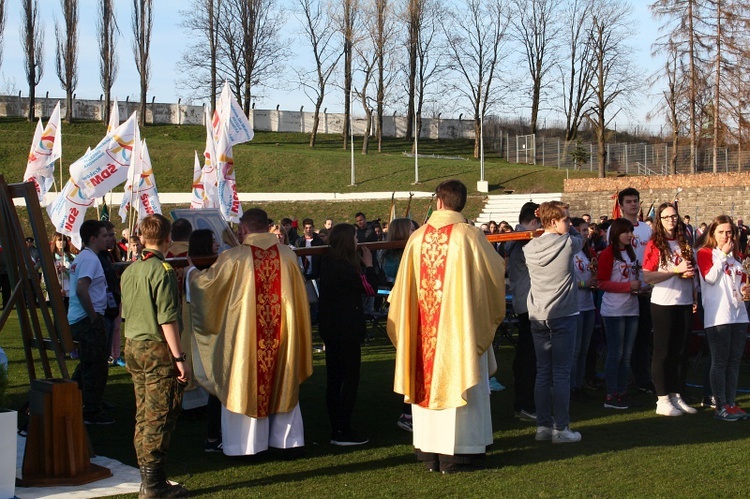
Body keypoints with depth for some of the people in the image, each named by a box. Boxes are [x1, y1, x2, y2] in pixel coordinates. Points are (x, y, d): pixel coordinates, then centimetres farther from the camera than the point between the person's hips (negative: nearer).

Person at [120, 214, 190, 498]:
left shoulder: (129, 270, 10)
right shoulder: (162, 270, -14)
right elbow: (167, 319, -18)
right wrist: (179, 358, -15)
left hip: (133, 347, 8)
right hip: (158, 348, -8)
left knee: (144, 415, 13)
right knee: (160, 416, -3)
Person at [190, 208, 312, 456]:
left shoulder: (233, 257, -12)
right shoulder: (288, 255, -3)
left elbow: (206, 283, 0)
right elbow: (299, 297, 8)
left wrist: (192, 273, 21)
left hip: (244, 334, -3)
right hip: (282, 334, 3)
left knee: (244, 385, 9)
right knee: (284, 384, 15)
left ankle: (245, 443, 15)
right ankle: (291, 439, 21)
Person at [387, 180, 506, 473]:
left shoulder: (417, 237, 0)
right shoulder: (468, 235, -10)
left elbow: (403, 286, 6)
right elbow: (496, 270, 0)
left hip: (424, 326, 4)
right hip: (460, 325, -3)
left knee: (428, 380, 11)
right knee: (457, 380, 3)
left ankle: (429, 451, 18)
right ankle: (456, 453, 5)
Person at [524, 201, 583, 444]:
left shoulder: (530, 247, 4)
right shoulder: (567, 243, -8)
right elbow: (580, 238, 14)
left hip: (537, 316, 5)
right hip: (562, 315, -5)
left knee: (543, 372, 10)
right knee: (561, 373, 0)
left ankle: (543, 425, 13)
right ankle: (560, 428, 3)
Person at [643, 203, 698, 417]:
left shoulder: (684, 243, 11)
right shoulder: (655, 244, -6)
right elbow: (647, 276, -15)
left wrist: (694, 297, 10)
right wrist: (676, 270, -17)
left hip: (684, 303, 6)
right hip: (663, 304, -6)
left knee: (681, 351, 10)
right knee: (663, 352, 0)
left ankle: (676, 395, 19)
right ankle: (662, 400, 5)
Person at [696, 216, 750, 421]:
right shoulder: (705, 253, 0)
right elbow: (710, 277, -15)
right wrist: (723, 254, -9)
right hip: (717, 316, -7)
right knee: (720, 362, -4)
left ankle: (731, 403, 14)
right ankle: (720, 406, 0)